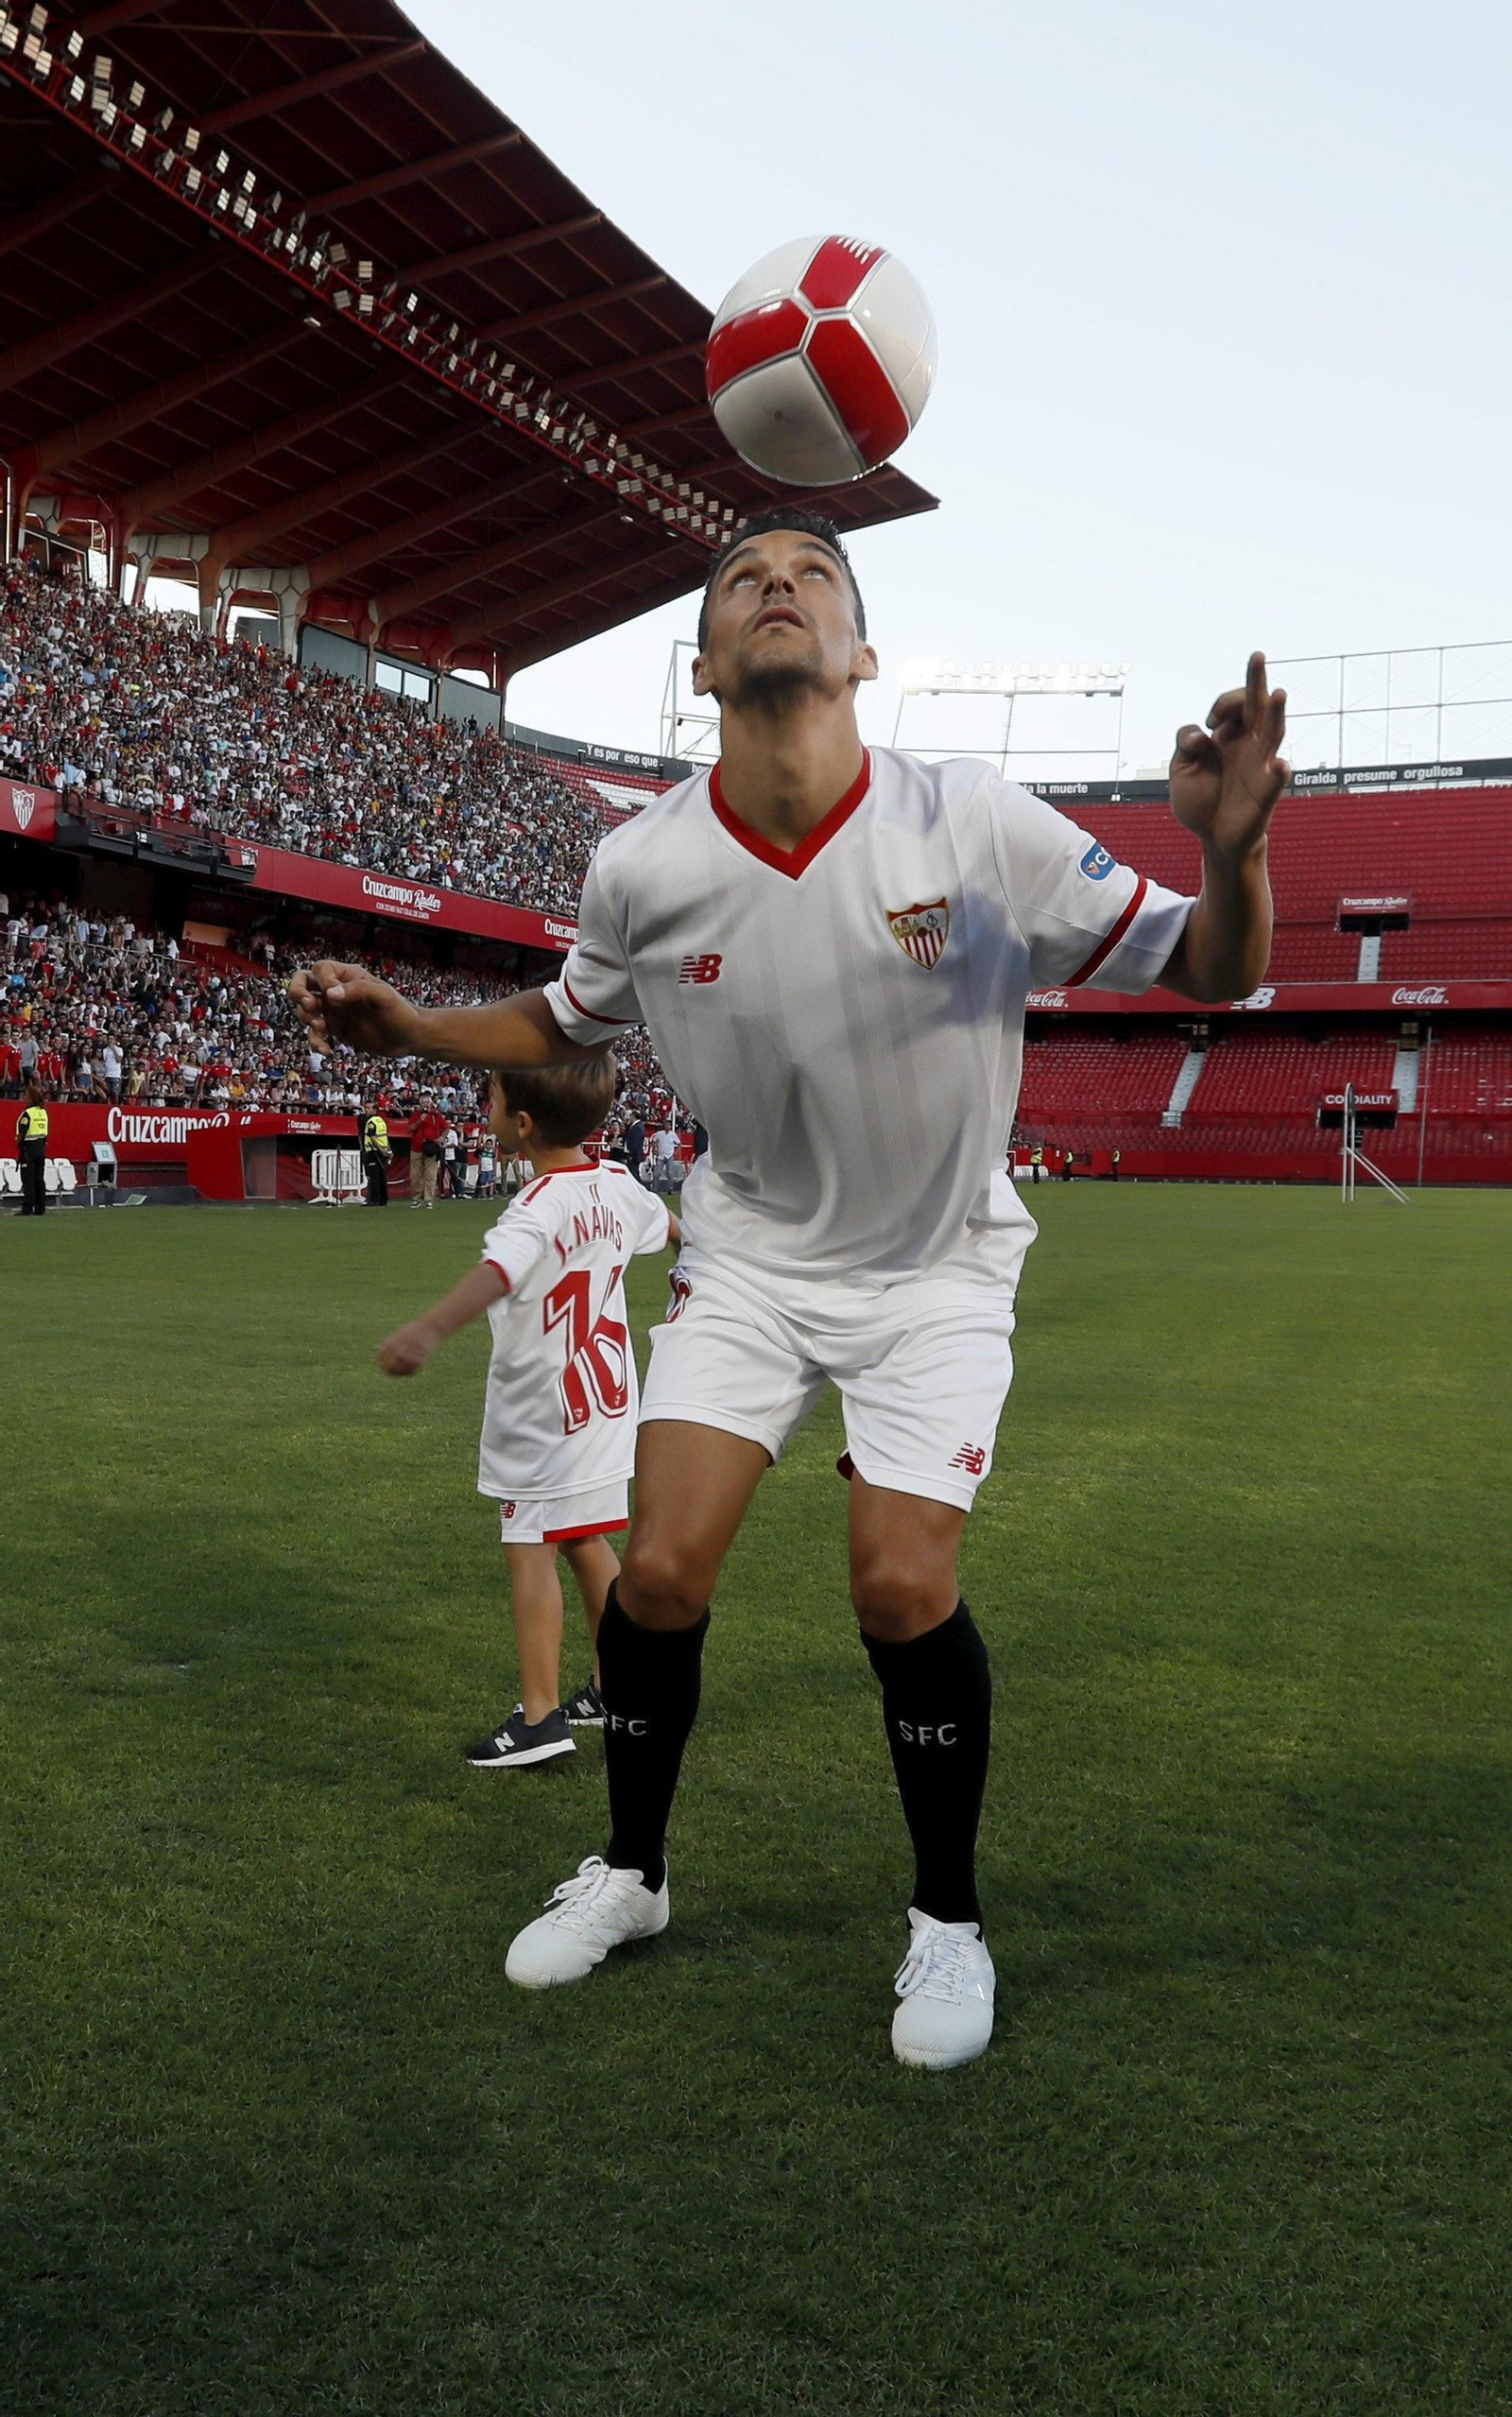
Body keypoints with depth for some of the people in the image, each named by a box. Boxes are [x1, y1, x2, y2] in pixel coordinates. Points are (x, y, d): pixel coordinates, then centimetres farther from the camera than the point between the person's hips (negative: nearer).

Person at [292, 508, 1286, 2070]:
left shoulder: (973, 826, -19)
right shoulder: (642, 867, -12)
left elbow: (1209, 975, -13)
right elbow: (565, 1029, 9)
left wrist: (1231, 851, -34)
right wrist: (402, 1028, -7)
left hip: (937, 1265, -2)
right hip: (750, 1252, 2)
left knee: (904, 1587, -13)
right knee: (663, 1564, -6)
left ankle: (949, 1920, 14)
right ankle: (628, 1873, 23)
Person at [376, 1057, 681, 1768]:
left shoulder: (540, 1208, -23)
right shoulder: (616, 1187, 3)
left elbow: (497, 1273, -45)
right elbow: (668, 1221, 26)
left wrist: (427, 1329, -62)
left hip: (545, 1411, -9)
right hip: (604, 1397, 9)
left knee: (529, 1550, -3)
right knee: (587, 1543, 19)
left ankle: (539, 1717, -2)